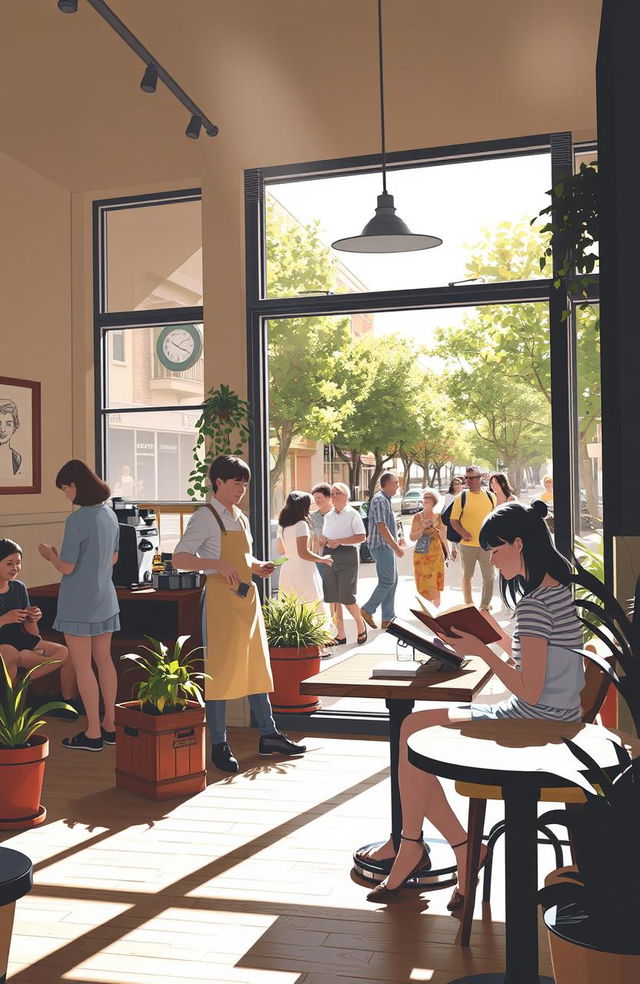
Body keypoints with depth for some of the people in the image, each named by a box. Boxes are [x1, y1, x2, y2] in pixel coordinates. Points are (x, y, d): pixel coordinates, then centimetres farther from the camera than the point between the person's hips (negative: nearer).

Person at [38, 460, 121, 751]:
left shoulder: (77, 521, -20)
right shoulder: (109, 514, 4)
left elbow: (67, 567, -17)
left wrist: (50, 555, 3)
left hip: (78, 603, -7)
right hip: (105, 600, 8)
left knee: (82, 666, 2)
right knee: (104, 661, 14)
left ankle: (93, 733, 9)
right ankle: (109, 724, 23)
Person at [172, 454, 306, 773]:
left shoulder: (240, 518, 15)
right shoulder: (205, 517, -8)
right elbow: (179, 559, -14)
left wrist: (258, 566, 4)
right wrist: (217, 564, -26)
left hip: (247, 597, 8)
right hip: (221, 598, -8)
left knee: (256, 666, 12)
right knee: (221, 669, -3)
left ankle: (269, 735, 22)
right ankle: (219, 745, 7)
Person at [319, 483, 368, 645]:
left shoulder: (353, 514, -3)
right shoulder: (328, 516, 14)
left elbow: (362, 537, -11)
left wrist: (338, 541, -16)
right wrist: (326, 541, -4)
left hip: (347, 555, -6)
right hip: (330, 557, 6)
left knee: (346, 598, -9)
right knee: (332, 598, 4)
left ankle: (360, 625, 16)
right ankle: (340, 634, 13)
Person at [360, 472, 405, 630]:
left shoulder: (385, 499, 17)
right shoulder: (380, 500, -16)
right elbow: (381, 527, -22)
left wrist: (396, 541, 20)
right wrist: (396, 547, -21)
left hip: (388, 546, 10)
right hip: (382, 546, -10)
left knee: (392, 582, 10)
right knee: (387, 582, -9)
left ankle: (387, 618, 13)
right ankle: (367, 610, 1)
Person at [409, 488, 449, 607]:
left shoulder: (438, 517, 5)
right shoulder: (417, 517, 2)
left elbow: (443, 537, 12)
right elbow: (412, 538, 1)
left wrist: (447, 552, 12)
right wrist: (423, 528, -13)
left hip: (436, 554, 1)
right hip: (421, 554, 0)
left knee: (435, 585, 0)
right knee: (423, 584, -1)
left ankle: (436, 608, 9)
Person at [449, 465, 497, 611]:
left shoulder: (490, 496, 4)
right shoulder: (461, 497, -3)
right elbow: (453, 520, -3)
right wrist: (463, 533, -18)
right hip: (467, 544, -1)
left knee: (489, 577, 3)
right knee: (467, 576, 11)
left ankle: (484, 607, 16)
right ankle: (469, 605, 26)